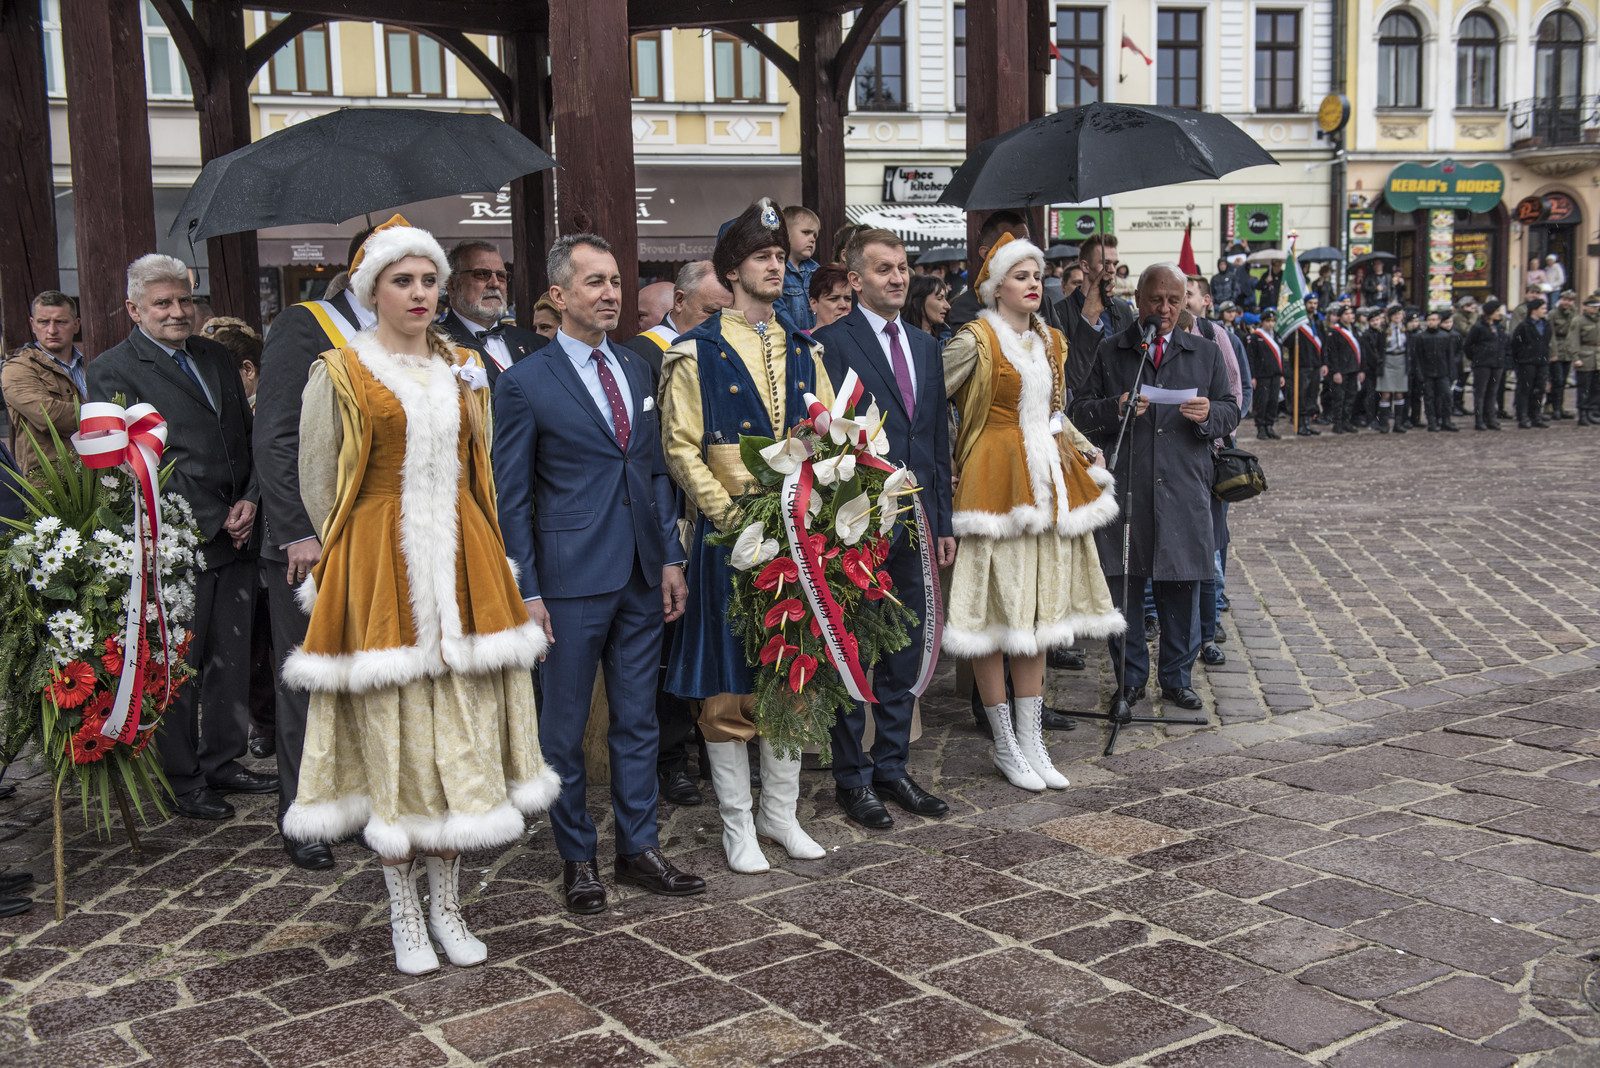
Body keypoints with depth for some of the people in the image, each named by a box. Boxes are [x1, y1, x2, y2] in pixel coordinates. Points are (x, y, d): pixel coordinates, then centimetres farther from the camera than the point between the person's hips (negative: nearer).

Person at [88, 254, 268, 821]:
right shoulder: (112, 370, -5)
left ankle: (222, 760, 26)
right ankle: (181, 780, 16)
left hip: (235, 538, 6)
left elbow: (248, 436, 16)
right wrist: (213, 520, -13)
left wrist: (250, 501, -1)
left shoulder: (215, 357, 15)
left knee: (232, 658, 12)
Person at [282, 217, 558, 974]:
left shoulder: (463, 370, 12)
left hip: (462, 566, 4)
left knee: (462, 733, 5)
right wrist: (370, 551, 7)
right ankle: (405, 916, 15)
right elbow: (318, 484, 5)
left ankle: (447, 905, 18)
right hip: (377, 568, -4)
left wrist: (462, 550, 12)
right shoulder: (340, 373, -1)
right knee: (393, 736, 1)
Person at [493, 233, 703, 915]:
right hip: (572, 581, -5)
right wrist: (527, 593, -10)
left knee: (638, 719, 13)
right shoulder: (526, 385, -6)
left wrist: (671, 557, 8)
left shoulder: (638, 371, 12)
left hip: (642, 577, 5)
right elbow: (511, 499, -6)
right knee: (565, 726, 6)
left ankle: (639, 848, 24)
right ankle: (576, 857, 21)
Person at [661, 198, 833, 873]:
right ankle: (737, 825, 14)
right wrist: (732, 514, -17)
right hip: (731, 536, -5)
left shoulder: (802, 349, 12)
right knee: (728, 685, 1)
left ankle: (780, 812, 25)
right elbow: (682, 449, -7)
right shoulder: (696, 353, -3)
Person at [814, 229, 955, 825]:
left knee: (905, 655, 14)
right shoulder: (832, 342, -7)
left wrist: (943, 521, 13)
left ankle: (892, 768, 26)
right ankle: (852, 778, 16)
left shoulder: (926, 346, 15)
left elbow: (938, 437, 16)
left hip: (914, 526, 7)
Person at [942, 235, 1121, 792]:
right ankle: (1005, 745, 8)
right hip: (994, 479, -7)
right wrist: (945, 477, -10)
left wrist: (1087, 452, 14)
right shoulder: (976, 340, -8)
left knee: (1037, 606, 9)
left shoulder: (1051, 341, 14)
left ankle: (1032, 740, 16)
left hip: (1047, 480, 7)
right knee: (995, 608, -2)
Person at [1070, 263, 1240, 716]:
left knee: (1181, 589, 5)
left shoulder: (1206, 354, 14)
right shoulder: (1110, 352, 10)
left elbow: (1231, 414, 12)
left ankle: (1176, 678, 19)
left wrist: (1208, 413, -10)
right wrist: (1115, 408, -14)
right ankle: (1130, 678, 17)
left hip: (1184, 490, 1)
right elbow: (1080, 412, 6)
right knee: (1123, 589, 3)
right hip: (1124, 489, -1)